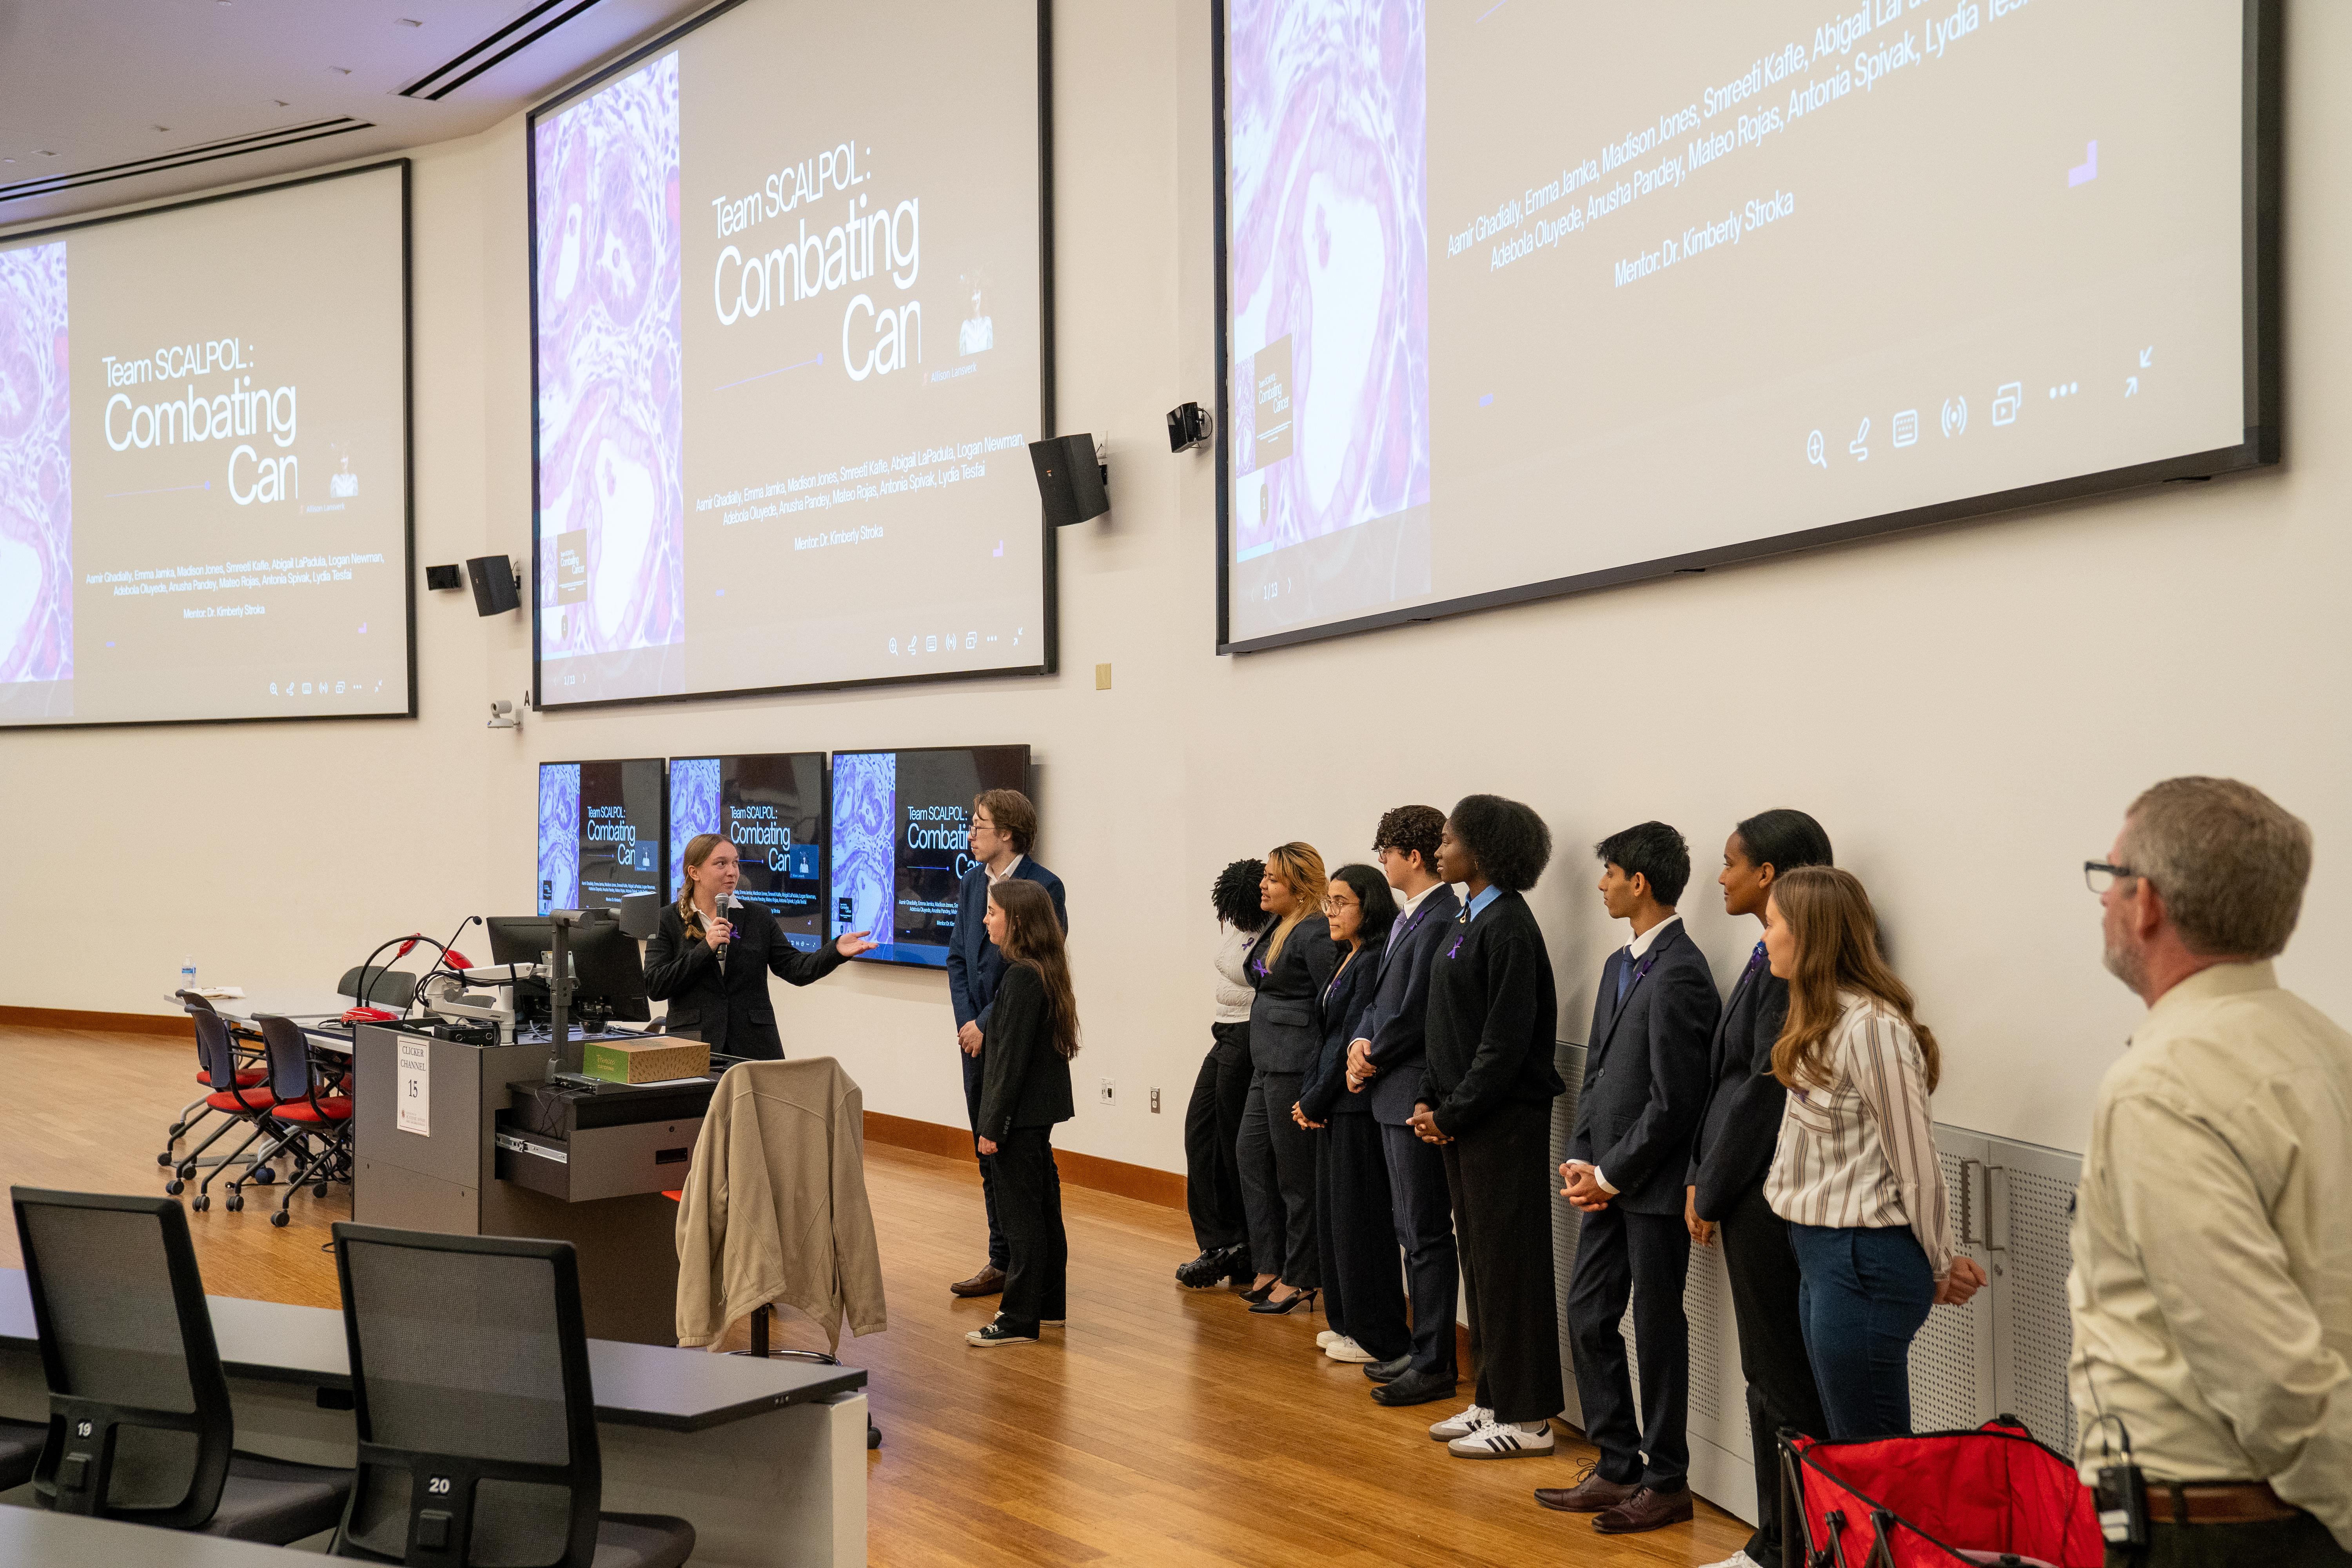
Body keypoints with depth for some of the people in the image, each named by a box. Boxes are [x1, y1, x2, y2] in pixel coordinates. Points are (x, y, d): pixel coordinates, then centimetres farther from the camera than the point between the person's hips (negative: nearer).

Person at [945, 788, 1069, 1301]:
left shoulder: (1043, 886, -13)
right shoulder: (972, 881, 10)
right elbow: (958, 956, 11)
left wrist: (988, 1025, -15)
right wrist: (966, 1021, -1)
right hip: (978, 1036, 7)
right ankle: (1002, 1262, 22)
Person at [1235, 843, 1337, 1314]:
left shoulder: (1314, 934, -16)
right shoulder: (1276, 929, 12)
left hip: (1296, 1065, -10)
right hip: (1267, 1063, 10)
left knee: (1295, 1171, 0)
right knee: (1250, 1153, 14)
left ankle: (1299, 1280, 11)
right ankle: (1270, 1267, 23)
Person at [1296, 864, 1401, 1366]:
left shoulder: (1373, 963, -15)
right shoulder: (1346, 960, 14)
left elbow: (1353, 1043, -17)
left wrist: (1316, 1099, -10)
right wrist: (1308, 1095, 5)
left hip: (1358, 1107, -10)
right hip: (1334, 1108, 10)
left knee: (1359, 1218, -3)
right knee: (1333, 1213, 14)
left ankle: (1376, 1337, 6)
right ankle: (1346, 1321, 24)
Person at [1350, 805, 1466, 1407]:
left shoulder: (1442, 921, -18)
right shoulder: (1408, 918, 14)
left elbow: (1417, 1012, -21)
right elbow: (1382, 997, 18)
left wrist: (1374, 1060, -8)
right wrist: (1360, 1043, 1)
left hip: (1417, 1098, -10)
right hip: (1393, 1094, 10)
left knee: (1427, 1234, -2)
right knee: (1411, 1230, 17)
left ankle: (1435, 1365, 6)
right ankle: (1425, 1350, 28)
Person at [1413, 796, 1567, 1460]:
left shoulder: (1508, 927, -16)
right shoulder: (1469, 920, 12)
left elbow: (1506, 1042, -19)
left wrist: (1453, 1112, -14)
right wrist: (1429, 1100, 6)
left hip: (1505, 1120, -9)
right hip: (1461, 1120, 9)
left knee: (1508, 1263, -2)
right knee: (1479, 1259, 14)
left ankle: (1527, 1418, 7)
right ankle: (1493, 1399, 24)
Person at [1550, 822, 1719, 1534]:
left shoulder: (1679, 975, -18)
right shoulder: (1621, 965, 12)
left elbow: (1673, 1100, -20)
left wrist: (1611, 1174, -13)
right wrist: (1580, 1161, 4)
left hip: (1653, 1184, -9)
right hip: (1607, 1179, 9)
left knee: (1658, 1328, 4)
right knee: (1589, 1315, 12)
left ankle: (1666, 1483, 18)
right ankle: (1617, 1467, 24)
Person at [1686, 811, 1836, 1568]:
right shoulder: (1771, 957, 12)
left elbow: (1766, 1088, -18)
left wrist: (1711, 1191, -10)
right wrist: (1702, 1179, 12)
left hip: (1767, 1197, -10)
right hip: (1748, 1195, 10)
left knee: (1784, 1382, 0)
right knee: (1770, 1377, 15)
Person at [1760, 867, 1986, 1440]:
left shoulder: (1870, 1027, -20)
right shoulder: (1823, 1021, 11)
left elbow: (1917, 1166, -16)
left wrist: (1940, 1267, -3)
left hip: (1863, 1264, -10)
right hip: (1821, 1254, 10)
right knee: (1844, 1449, 17)